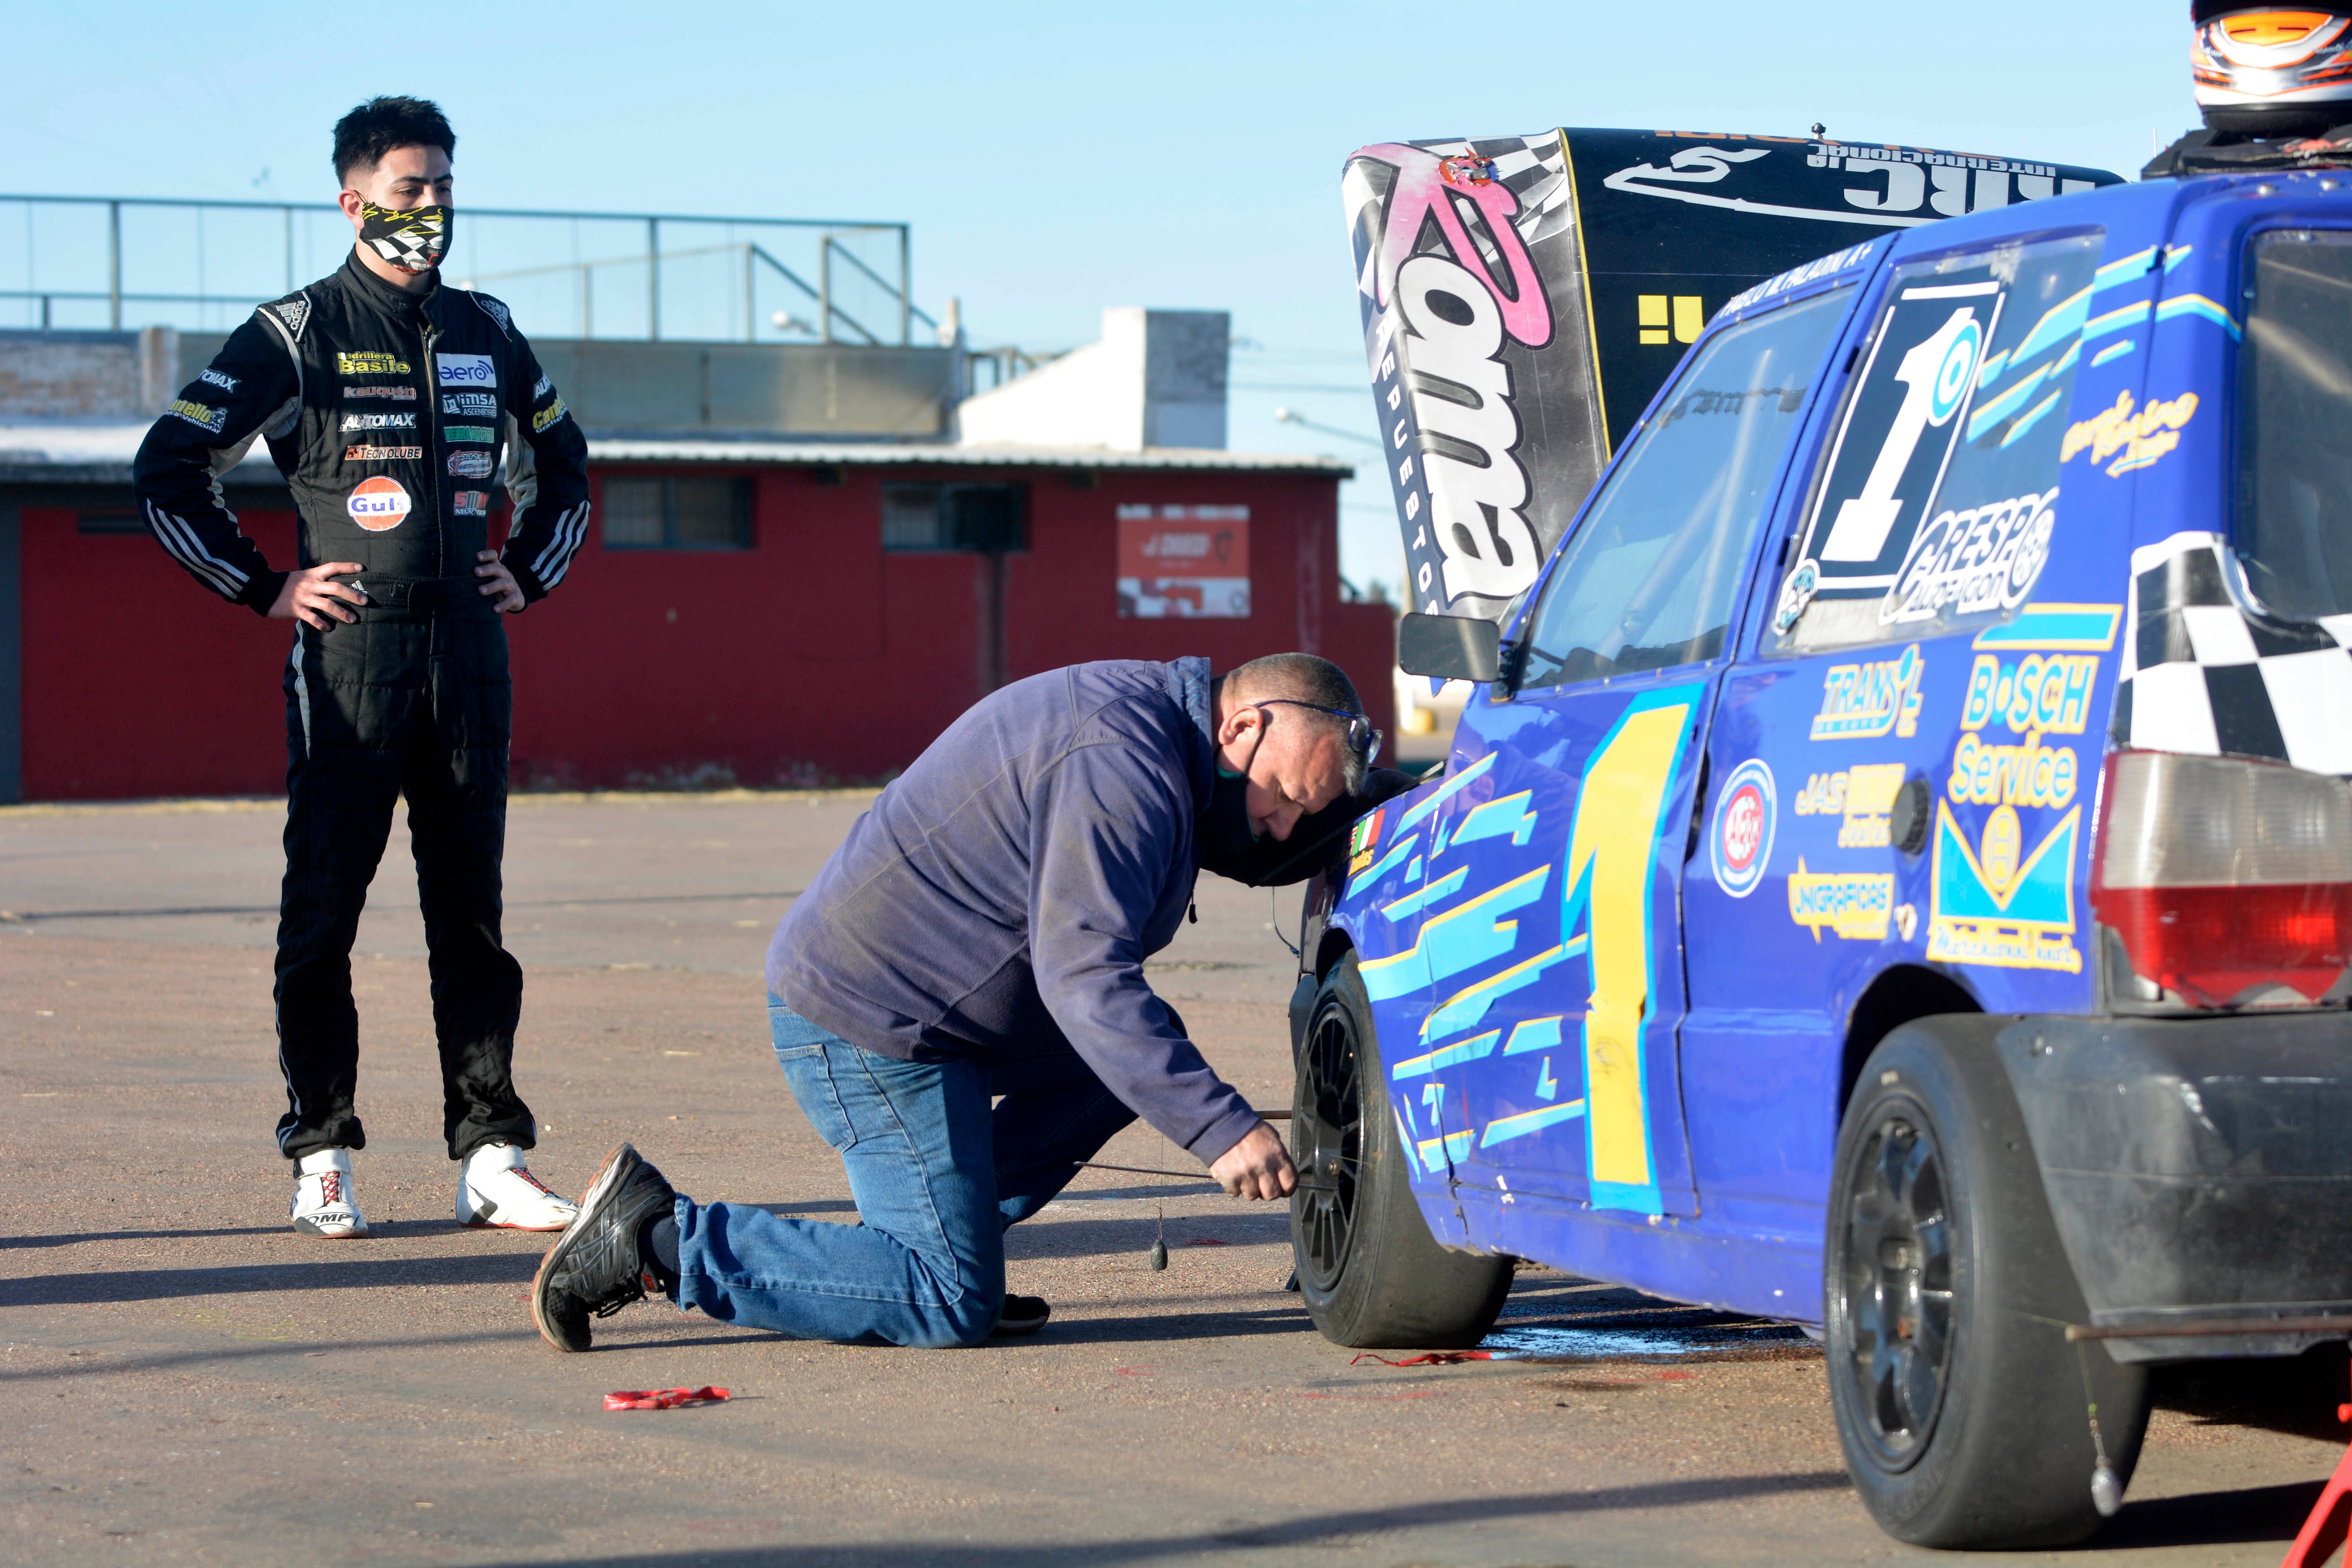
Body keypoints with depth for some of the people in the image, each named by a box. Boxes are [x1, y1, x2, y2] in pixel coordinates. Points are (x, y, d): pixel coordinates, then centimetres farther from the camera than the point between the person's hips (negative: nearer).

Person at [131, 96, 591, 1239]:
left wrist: (531, 573, 17)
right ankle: (321, 1160, 4)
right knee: (323, 911, -3)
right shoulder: (295, 333, -1)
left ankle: (490, 1158, 5)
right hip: (349, 652, -4)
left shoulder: (485, 332, 14)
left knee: (472, 910, 4)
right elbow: (165, 472, -2)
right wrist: (265, 588, -4)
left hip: (469, 652, 4)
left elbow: (560, 462, 31)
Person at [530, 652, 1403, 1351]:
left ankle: (926, 1245, 10)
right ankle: (656, 1237, -6)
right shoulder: (1118, 766, -22)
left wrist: (1392, 793, 9)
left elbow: (1272, 853, 25)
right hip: (867, 1026, -11)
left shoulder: (1152, 716, 10)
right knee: (950, 1310, -11)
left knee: (1146, 1048, 13)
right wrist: (1222, 1130, -30)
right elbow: (1083, 973, -29)